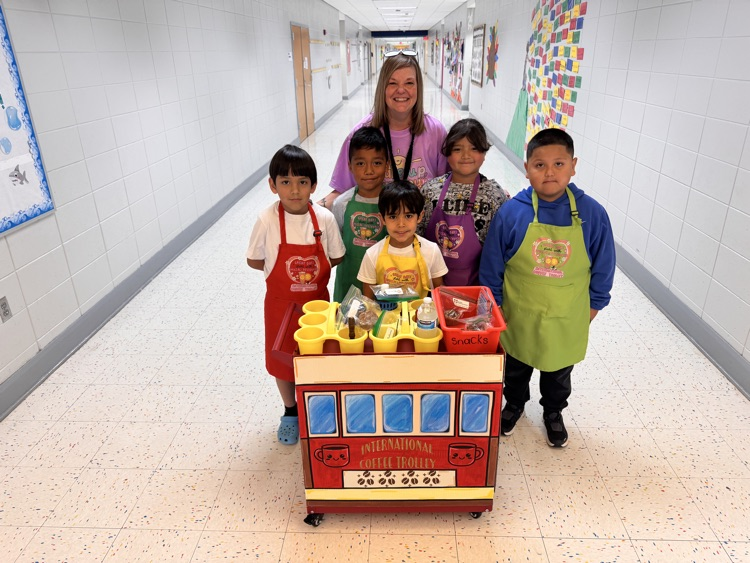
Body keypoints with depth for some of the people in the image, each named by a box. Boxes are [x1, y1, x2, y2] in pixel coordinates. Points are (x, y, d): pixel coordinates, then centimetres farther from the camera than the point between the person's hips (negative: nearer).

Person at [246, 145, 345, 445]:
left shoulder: (324, 218, -12)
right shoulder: (267, 220, -17)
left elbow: (336, 258, -1)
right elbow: (254, 261, -6)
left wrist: (296, 267, -9)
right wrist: (300, 267, -8)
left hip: (317, 301, 1)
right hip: (281, 304, -1)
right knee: (282, 360, 15)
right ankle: (291, 411, 41)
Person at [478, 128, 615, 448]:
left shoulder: (592, 214, -15)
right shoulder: (511, 213, -18)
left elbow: (602, 270, -3)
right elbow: (491, 270, -9)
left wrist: (590, 311, 0)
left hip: (566, 323, 1)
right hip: (519, 319, 0)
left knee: (558, 373, 25)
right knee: (516, 369, 24)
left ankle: (553, 413, 53)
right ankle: (514, 404, 54)